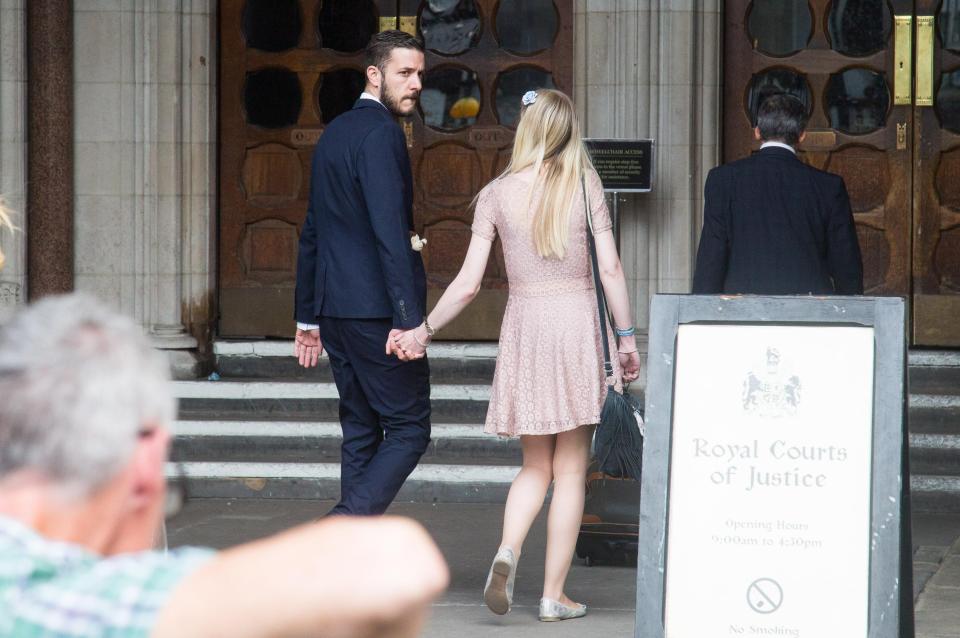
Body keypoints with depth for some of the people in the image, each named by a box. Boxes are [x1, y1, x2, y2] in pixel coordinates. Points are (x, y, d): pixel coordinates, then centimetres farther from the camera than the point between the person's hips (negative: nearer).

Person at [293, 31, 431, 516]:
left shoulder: (334, 133, 17)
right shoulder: (381, 133, -13)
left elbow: (312, 232, 21)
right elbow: (390, 230, -22)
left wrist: (308, 316, 24)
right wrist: (408, 318, -25)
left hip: (336, 310, 9)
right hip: (376, 310, -9)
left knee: (360, 433, 13)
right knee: (409, 429, -5)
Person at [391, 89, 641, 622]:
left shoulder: (497, 194, 1)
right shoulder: (584, 185, -1)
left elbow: (468, 283, -2)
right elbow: (610, 268, -5)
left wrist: (423, 331, 8)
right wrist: (626, 337, 2)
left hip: (523, 326, 2)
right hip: (577, 323, -2)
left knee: (535, 465, 14)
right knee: (570, 469, 6)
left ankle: (507, 552, -13)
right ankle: (554, 595, 5)